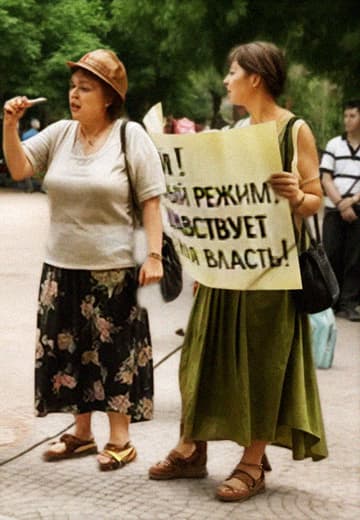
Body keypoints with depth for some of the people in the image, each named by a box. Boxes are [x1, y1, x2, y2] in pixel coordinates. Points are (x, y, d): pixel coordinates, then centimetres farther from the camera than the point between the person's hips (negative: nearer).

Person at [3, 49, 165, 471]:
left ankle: (119, 439, 14)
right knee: (68, 351, 12)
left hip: (113, 269, -5)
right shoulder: (59, 134, 6)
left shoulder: (131, 137, -5)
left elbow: (151, 202, -7)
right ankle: (81, 433, 26)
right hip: (62, 266, 5)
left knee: (115, 352, 3)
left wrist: (154, 255, -14)